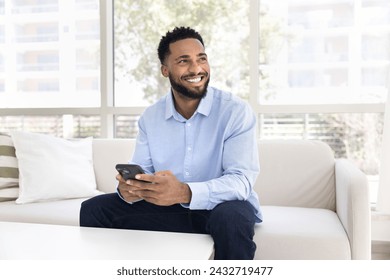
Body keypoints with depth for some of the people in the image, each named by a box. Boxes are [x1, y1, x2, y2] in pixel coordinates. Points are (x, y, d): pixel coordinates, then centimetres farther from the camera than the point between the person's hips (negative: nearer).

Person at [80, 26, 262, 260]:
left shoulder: (236, 111, -13)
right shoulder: (150, 116, 2)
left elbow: (241, 179, -23)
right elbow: (141, 171, 1)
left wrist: (185, 193, -40)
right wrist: (129, 188, -25)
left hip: (220, 206, -3)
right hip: (168, 208, 4)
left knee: (230, 219, -38)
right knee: (95, 209, -6)